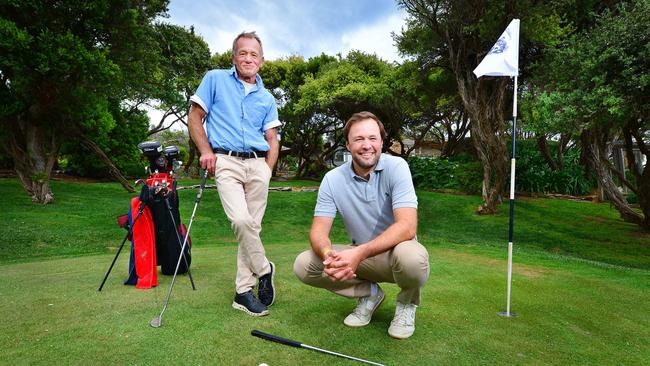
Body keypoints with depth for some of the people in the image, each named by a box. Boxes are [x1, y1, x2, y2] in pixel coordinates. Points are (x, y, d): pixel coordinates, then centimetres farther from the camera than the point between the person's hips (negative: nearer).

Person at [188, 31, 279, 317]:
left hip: (258, 164, 4)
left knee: (253, 226, 2)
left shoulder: (267, 98, 17)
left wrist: (268, 170, 1)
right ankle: (264, 270, 4)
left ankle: (243, 292, 12)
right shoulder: (215, 80, 8)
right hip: (226, 162, -3)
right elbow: (195, 117, 6)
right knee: (241, 220, -21)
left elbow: (272, 139, 16)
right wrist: (206, 151, -6)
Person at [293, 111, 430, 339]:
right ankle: (369, 294, 6)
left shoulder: (396, 167, -17)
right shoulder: (333, 179, -7)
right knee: (303, 265, -15)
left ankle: (407, 303, 0)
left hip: (395, 251, -3)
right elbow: (318, 229, -11)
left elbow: (407, 226, -28)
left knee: (409, 256, -38)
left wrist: (360, 252, -41)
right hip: (359, 256, 3)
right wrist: (328, 254, -36)